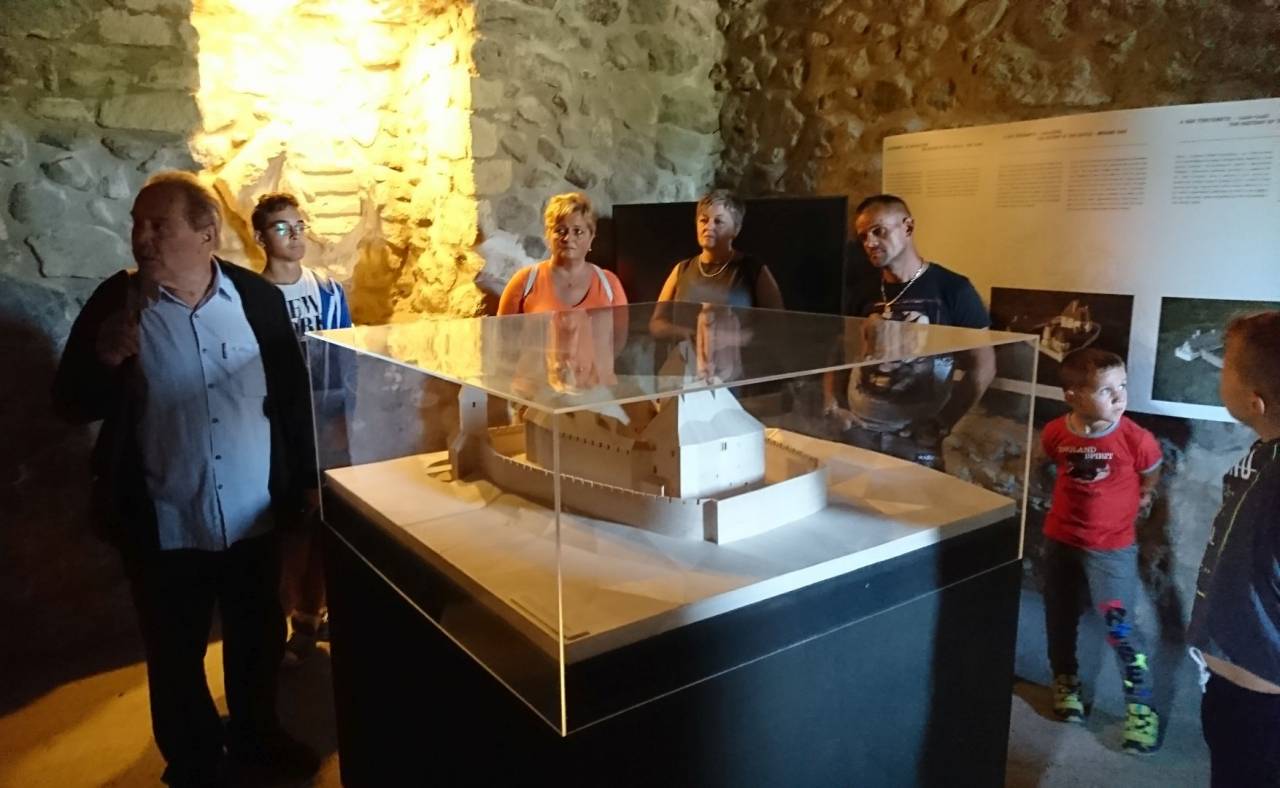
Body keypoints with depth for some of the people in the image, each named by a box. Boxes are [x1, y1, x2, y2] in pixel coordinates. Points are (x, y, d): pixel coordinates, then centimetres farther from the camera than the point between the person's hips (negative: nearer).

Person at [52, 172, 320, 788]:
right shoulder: (114, 302, -7)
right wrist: (106, 360, -24)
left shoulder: (257, 296, -6)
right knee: (175, 654, 16)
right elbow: (71, 404, -3)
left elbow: (292, 394, 2)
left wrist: (304, 480, 5)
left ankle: (256, 736, 45)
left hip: (254, 516, 1)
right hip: (163, 524, -1)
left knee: (259, 638, 19)